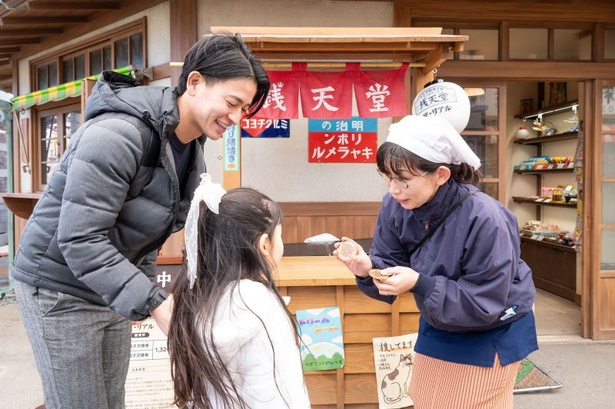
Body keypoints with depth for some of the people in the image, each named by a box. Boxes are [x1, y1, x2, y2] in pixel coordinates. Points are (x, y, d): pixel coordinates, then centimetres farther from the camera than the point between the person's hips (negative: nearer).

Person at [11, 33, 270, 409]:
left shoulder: (192, 150, -1)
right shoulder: (118, 134, -27)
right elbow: (80, 240, -30)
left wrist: (143, 293, 7)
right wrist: (154, 302, -33)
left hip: (113, 291, 7)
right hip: (60, 288, -7)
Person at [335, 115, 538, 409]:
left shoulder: (484, 219, -34)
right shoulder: (395, 206, -19)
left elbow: (485, 304, -30)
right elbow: (391, 264, -11)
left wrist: (418, 284, -40)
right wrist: (368, 268, -34)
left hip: (490, 335, -5)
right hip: (438, 329, 5)